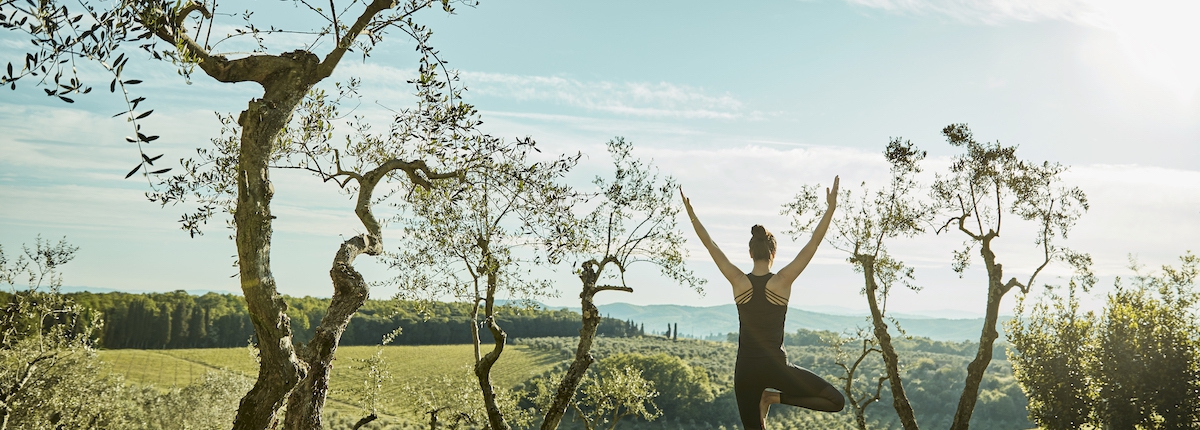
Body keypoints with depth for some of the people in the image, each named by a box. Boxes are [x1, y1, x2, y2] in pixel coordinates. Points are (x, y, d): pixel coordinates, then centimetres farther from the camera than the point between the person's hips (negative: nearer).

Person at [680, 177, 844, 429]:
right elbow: (814, 244, -9)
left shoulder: (738, 282, -4)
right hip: (775, 366, -3)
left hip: (745, 370, 3)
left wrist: (691, 213, 8)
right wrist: (831, 208, -8)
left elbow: (710, 246, 1)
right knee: (836, 401, 8)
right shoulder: (783, 281, -9)